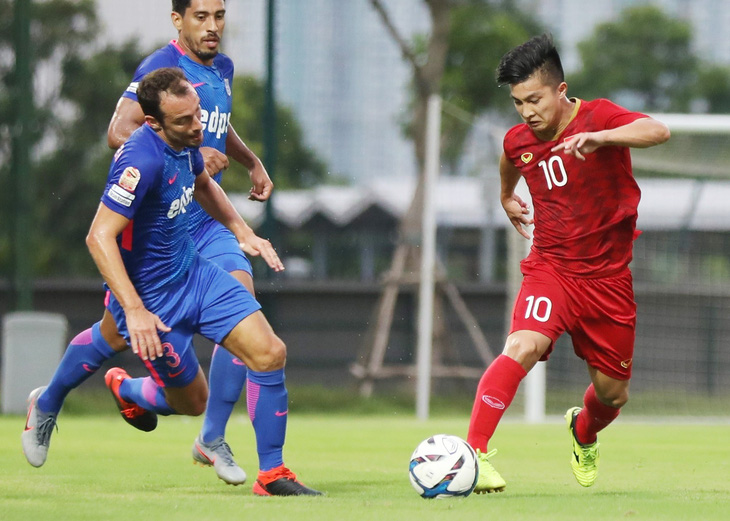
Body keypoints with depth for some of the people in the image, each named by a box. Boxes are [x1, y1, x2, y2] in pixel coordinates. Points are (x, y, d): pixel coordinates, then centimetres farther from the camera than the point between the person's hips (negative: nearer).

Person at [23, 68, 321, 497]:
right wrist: (134, 310, -33)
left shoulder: (186, 139, -3)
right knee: (192, 401, 7)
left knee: (270, 353, -7)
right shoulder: (142, 160, -30)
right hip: (151, 298, -7)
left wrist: (243, 232, 13)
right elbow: (99, 237, -30)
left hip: (194, 272, 7)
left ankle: (273, 474, 4)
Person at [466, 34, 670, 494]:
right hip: (551, 268, 1)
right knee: (523, 347, -30)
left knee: (613, 393, 12)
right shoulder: (518, 141, -1)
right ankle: (474, 452, -32)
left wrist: (598, 137, -49)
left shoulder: (599, 117, -14)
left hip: (609, 278, -1)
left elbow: (658, 131, -35)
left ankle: (584, 431, 49)